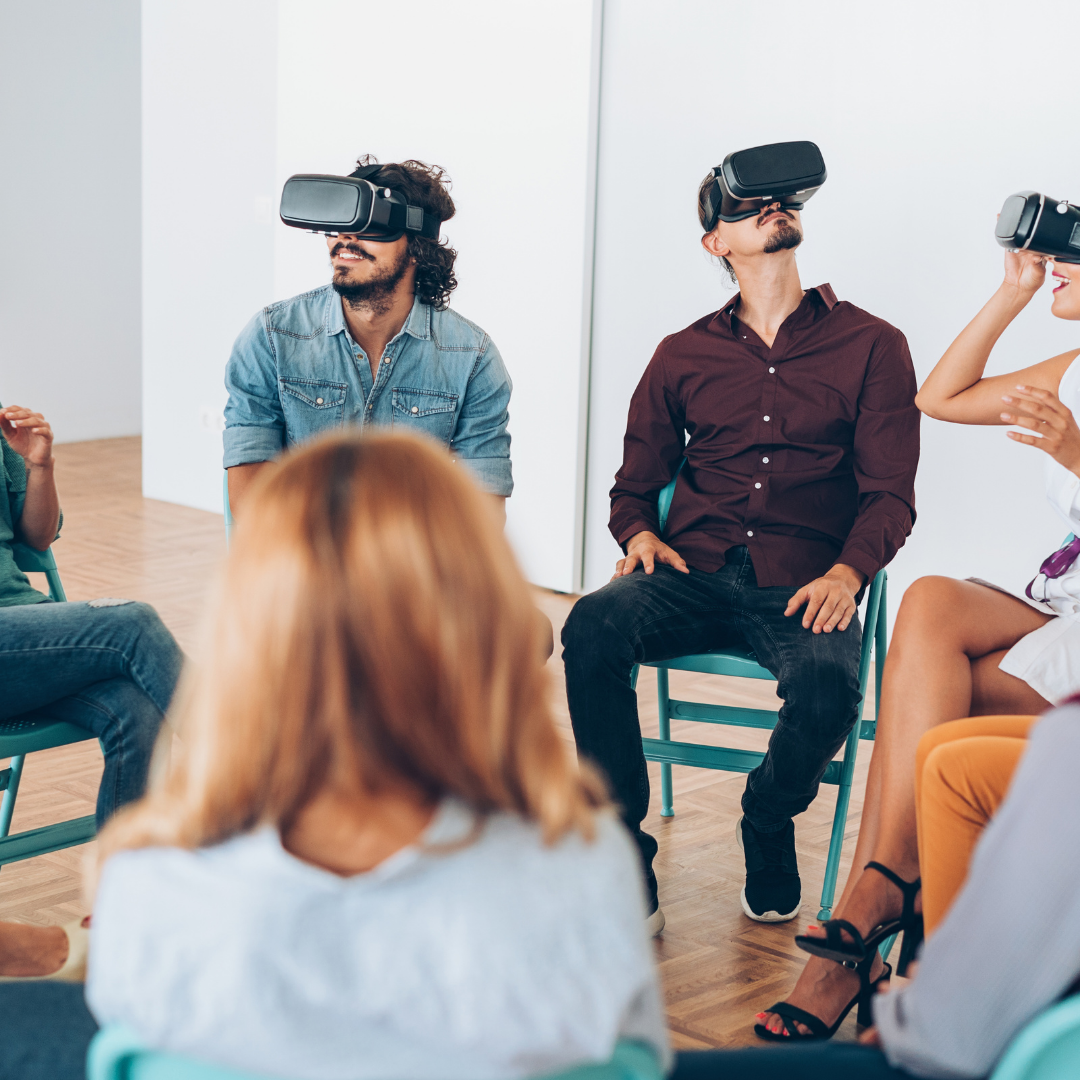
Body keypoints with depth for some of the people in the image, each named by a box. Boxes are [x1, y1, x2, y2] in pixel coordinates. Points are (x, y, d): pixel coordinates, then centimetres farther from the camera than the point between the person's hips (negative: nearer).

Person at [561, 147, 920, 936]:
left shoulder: (870, 346, 10)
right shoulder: (684, 355, 18)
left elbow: (891, 493, 4)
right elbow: (635, 482, 22)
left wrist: (847, 572, -15)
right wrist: (639, 534, -2)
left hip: (803, 586, -2)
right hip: (694, 575, 2)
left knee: (827, 683, -35)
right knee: (594, 626, -31)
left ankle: (768, 825, 1)